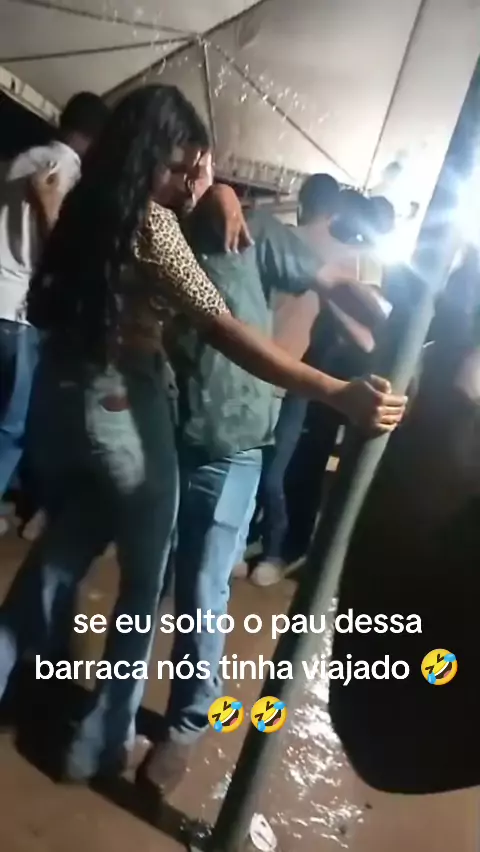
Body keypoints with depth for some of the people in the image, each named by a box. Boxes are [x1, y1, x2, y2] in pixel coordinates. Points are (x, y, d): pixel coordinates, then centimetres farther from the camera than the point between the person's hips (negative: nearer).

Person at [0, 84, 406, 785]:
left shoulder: (88, 208, 10)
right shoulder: (150, 221, -15)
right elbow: (225, 332, -25)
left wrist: (216, 195, 9)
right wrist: (337, 393, -30)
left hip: (61, 395, 8)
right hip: (122, 408, -8)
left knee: (59, 555, 22)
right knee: (144, 578, 11)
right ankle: (101, 739, 26)